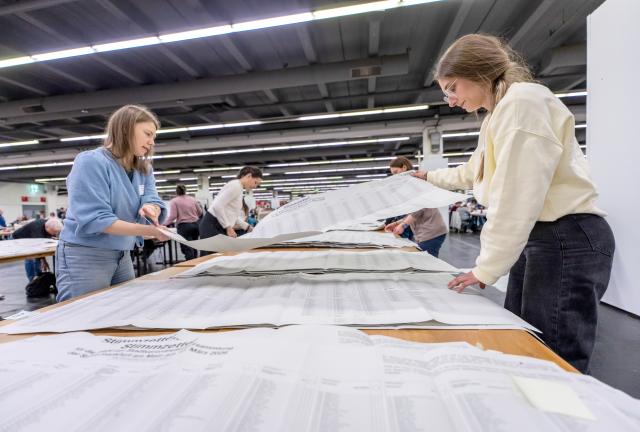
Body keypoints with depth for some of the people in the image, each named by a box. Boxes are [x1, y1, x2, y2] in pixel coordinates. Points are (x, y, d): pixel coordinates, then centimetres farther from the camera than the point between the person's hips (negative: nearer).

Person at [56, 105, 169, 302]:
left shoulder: (144, 169, 7)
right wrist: (148, 231, -31)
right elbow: (95, 220, -22)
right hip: (85, 257, -7)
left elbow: (154, 202, -3)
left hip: (122, 256, 7)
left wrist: (151, 209, -27)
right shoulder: (91, 162, -15)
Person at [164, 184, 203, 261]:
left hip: (184, 226, -4)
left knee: (187, 249, -4)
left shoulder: (174, 201, -2)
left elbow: (173, 216, -11)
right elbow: (200, 212, 14)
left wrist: (164, 224, -4)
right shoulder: (193, 199, 10)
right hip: (196, 224, 5)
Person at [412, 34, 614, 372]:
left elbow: (516, 196, -20)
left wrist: (486, 269, -17)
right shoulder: (498, 116, 19)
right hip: (538, 239, 10)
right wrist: (429, 177, 46)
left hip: (568, 241, -9)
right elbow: (472, 173, 35)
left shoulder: (522, 100, -12)